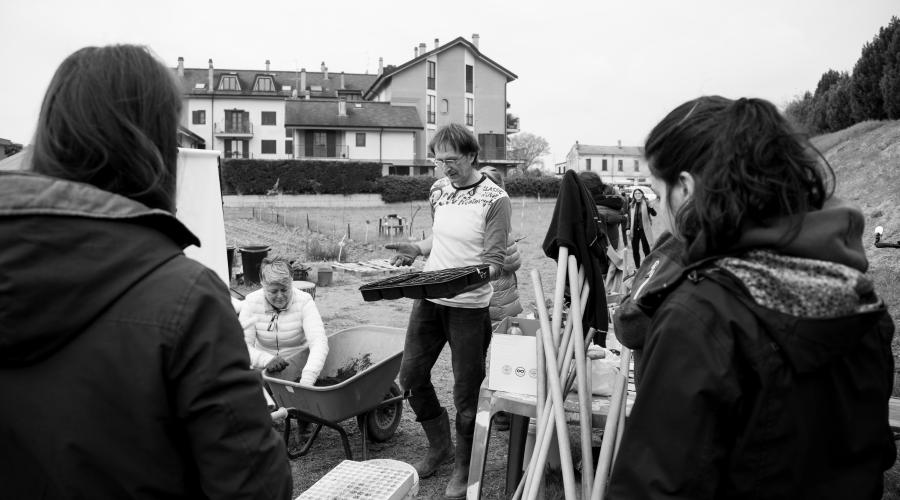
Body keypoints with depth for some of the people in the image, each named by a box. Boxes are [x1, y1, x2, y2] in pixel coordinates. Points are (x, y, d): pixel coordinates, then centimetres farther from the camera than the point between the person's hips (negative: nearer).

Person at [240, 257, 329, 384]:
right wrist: (266, 360, -35)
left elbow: (319, 343, -24)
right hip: (265, 371, 2)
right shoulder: (251, 302, -7)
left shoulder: (304, 301, -13)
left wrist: (306, 381, -40)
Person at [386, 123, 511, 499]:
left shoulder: (495, 199, -13)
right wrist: (417, 249, 1)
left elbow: (495, 262, -15)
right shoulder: (439, 189, 6)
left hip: (468, 306, -6)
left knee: (466, 390, 5)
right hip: (428, 299, 6)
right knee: (411, 375, 12)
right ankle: (439, 446, 36)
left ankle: (464, 467, 27)